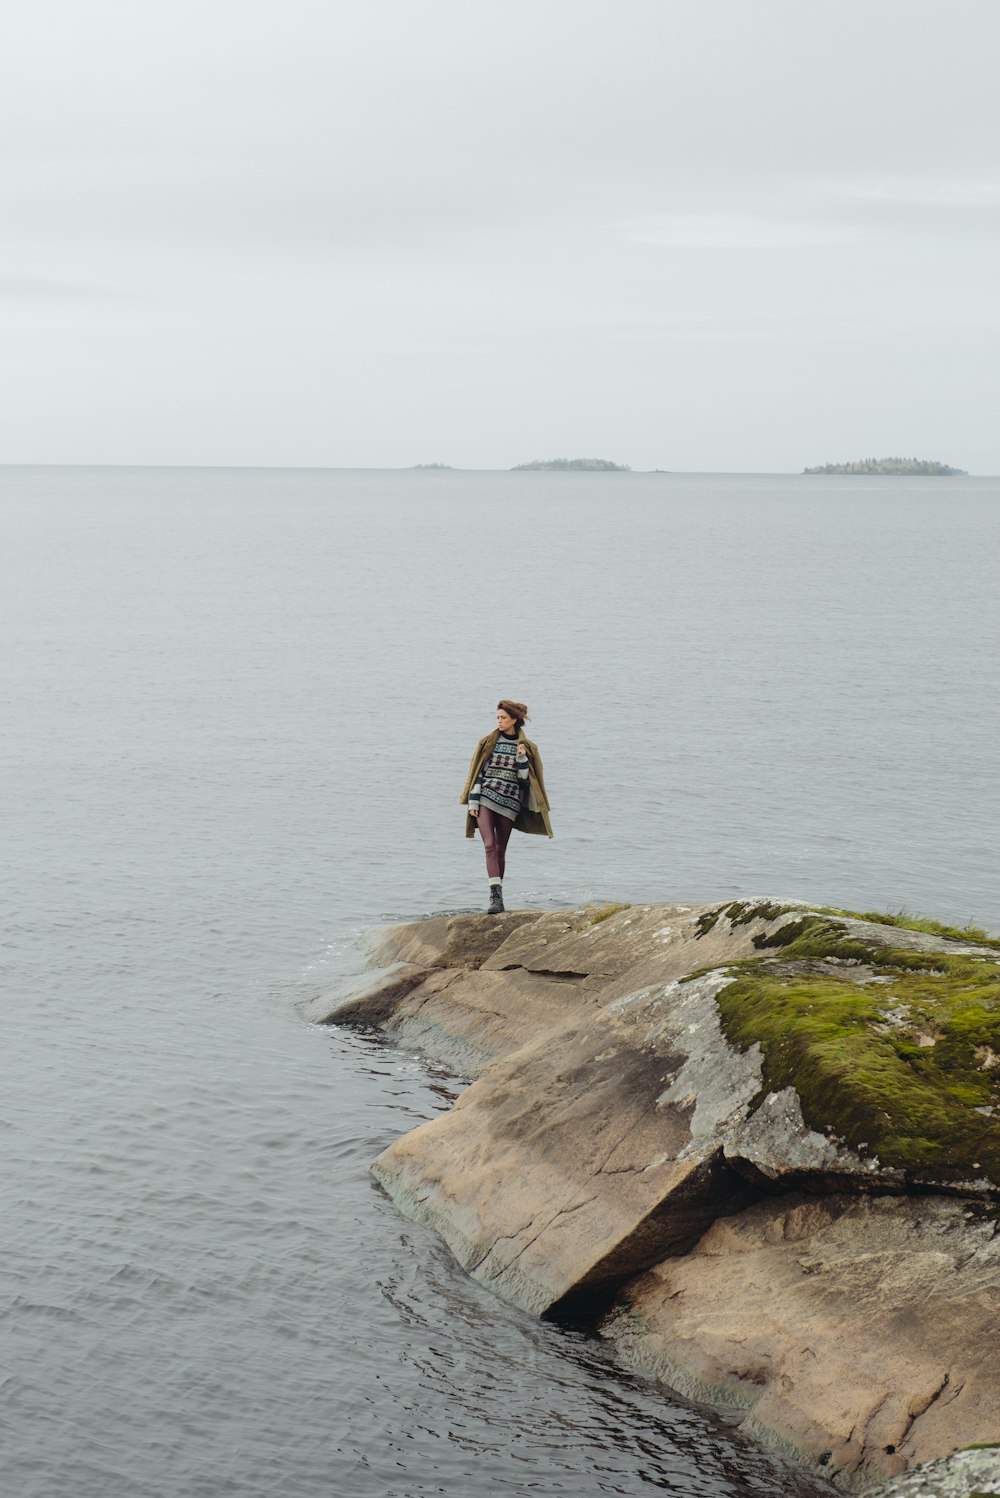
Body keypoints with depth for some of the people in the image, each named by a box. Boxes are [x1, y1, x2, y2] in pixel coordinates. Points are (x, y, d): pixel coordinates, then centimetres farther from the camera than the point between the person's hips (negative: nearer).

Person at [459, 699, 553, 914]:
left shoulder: (526, 747, 6)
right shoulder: (489, 743, 8)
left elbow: (524, 778, 3)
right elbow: (479, 773, 7)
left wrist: (521, 758, -13)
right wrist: (473, 801, 2)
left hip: (509, 803, 0)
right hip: (485, 799, 0)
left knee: (500, 850, 5)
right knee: (490, 846, -14)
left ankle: (497, 896, 16)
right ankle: (495, 895, -24)